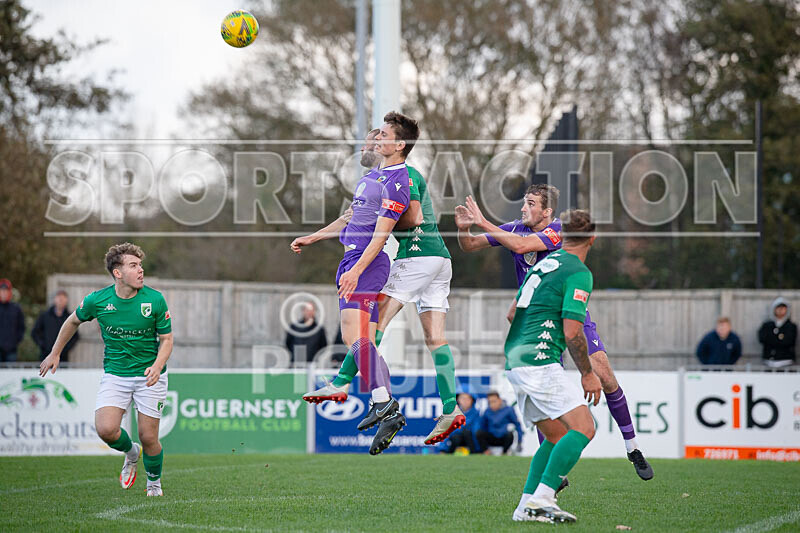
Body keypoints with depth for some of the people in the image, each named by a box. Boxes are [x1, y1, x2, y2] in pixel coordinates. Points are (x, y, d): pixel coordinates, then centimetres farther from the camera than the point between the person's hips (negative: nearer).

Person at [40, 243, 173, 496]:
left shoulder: (155, 300, -12)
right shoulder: (97, 300, -9)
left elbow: (166, 339, -3)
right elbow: (73, 321, 12)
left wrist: (157, 366, -21)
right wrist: (55, 353, 18)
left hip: (149, 376, -1)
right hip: (115, 374, 1)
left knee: (148, 438, -2)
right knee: (106, 429, -18)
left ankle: (154, 484, 27)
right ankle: (131, 453, 17)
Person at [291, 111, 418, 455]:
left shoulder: (397, 182, -10)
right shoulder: (373, 175, 20)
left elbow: (381, 233, -18)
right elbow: (352, 217, 31)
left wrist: (356, 269, -25)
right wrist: (312, 238, 34)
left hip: (368, 262, -10)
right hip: (352, 260, 10)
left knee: (353, 332, -22)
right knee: (364, 340, 4)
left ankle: (382, 402, -27)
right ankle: (386, 411, 2)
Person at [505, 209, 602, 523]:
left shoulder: (543, 264, 18)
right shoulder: (578, 273, -8)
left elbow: (513, 313, 24)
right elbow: (572, 332, -15)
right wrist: (588, 374, -5)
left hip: (514, 361, 9)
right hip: (540, 362, -9)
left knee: (557, 435, 14)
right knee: (583, 427, -12)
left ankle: (527, 505, 7)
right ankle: (541, 499, -21)